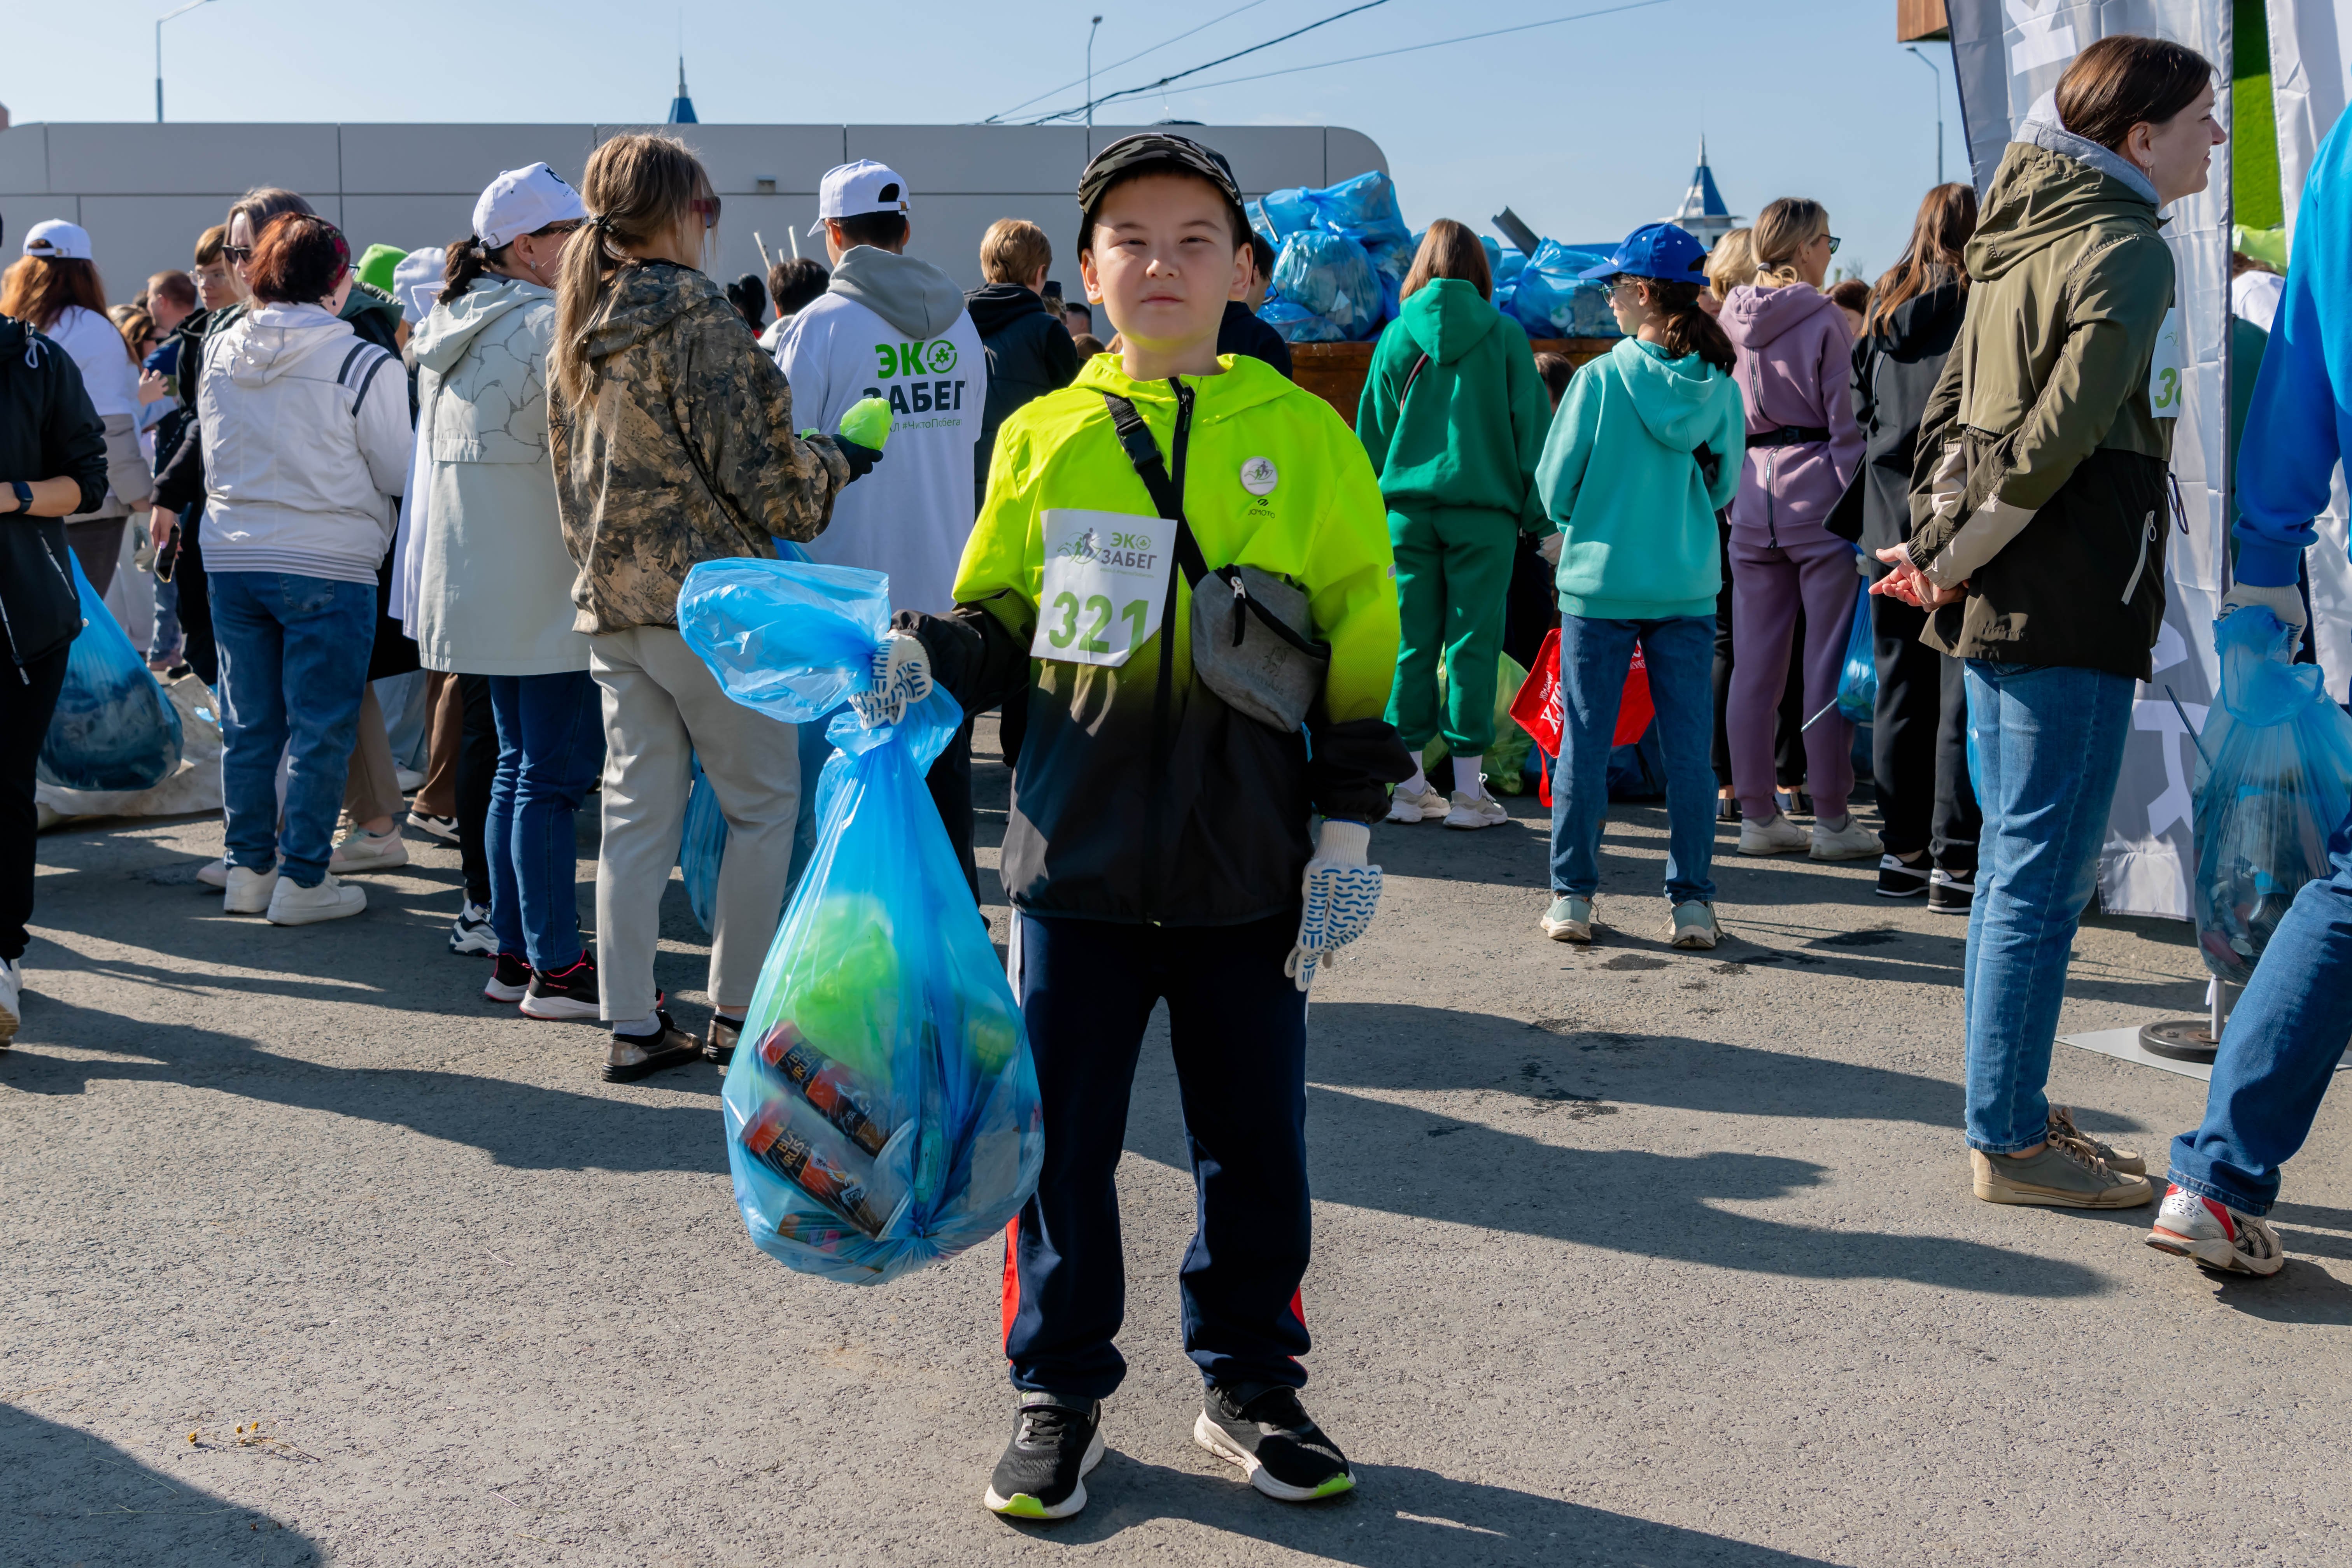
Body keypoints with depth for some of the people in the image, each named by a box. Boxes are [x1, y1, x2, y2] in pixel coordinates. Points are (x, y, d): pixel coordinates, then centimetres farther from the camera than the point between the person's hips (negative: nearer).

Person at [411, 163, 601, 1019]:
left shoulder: (446, 330, 14)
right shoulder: (548, 325, -15)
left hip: (477, 586, 9)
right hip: (544, 589, -9)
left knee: (518, 764, 15)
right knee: (553, 772, -5)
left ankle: (514, 951, 20)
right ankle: (556, 968, 0)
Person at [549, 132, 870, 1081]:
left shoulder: (579, 331, 10)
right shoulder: (699, 320, -13)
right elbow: (759, 475, -13)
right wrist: (837, 462, 5)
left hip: (611, 602, 7)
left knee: (636, 810, 9)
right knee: (763, 802, 7)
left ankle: (632, 1026, 11)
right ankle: (738, 1011, 11)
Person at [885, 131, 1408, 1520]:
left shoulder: (1306, 438, 2)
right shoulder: (1042, 437, 5)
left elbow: (1363, 647, 3)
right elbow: (1000, 619, 12)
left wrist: (1349, 827, -2)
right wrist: (929, 662, -10)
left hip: (1250, 867, 0)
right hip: (1080, 850, 1)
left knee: (1255, 1139, 11)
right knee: (1063, 1136, 8)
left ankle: (1250, 1381, 30)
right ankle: (1061, 1393, 26)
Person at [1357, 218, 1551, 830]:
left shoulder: (1398, 336, 5)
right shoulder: (1504, 338, 0)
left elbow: (1371, 430, 9)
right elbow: (1532, 429, 1)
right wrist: (1543, 517, 5)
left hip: (1407, 507, 2)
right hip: (1483, 507, -2)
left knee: (1411, 642, 6)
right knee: (1473, 642, 1)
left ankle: (1407, 784, 9)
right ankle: (1467, 788, 2)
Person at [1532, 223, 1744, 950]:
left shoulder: (1600, 378, -10)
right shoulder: (1720, 387, -1)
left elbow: (1553, 486, -3)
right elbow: (1724, 486, 9)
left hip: (1600, 584, -2)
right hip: (1689, 589, 2)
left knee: (1585, 744, 6)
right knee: (1688, 746, 7)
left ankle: (1573, 896, 11)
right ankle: (1692, 901, 10)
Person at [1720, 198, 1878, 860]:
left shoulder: (1731, 320, 9)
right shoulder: (1822, 320, -7)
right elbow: (1846, 420, -9)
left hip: (1750, 497, 5)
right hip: (1814, 490, -5)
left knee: (1754, 662, 7)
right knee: (1828, 662, 0)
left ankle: (1757, 814, 12)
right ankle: (1832, 820, 4)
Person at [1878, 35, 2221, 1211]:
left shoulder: (2022, 233, 15)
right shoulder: (2125, 247, -11)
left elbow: (1946, 409, 16)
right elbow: (2060, 438, -19)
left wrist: (1938, 544, 8)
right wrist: (1952, 562, -10)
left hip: (1993, 600, 9)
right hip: (2067, 604, -9)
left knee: (2015, 869, 15)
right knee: (2039, 879, -3)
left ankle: (2010, 1113, 24)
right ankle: (2010, 1142, 4)